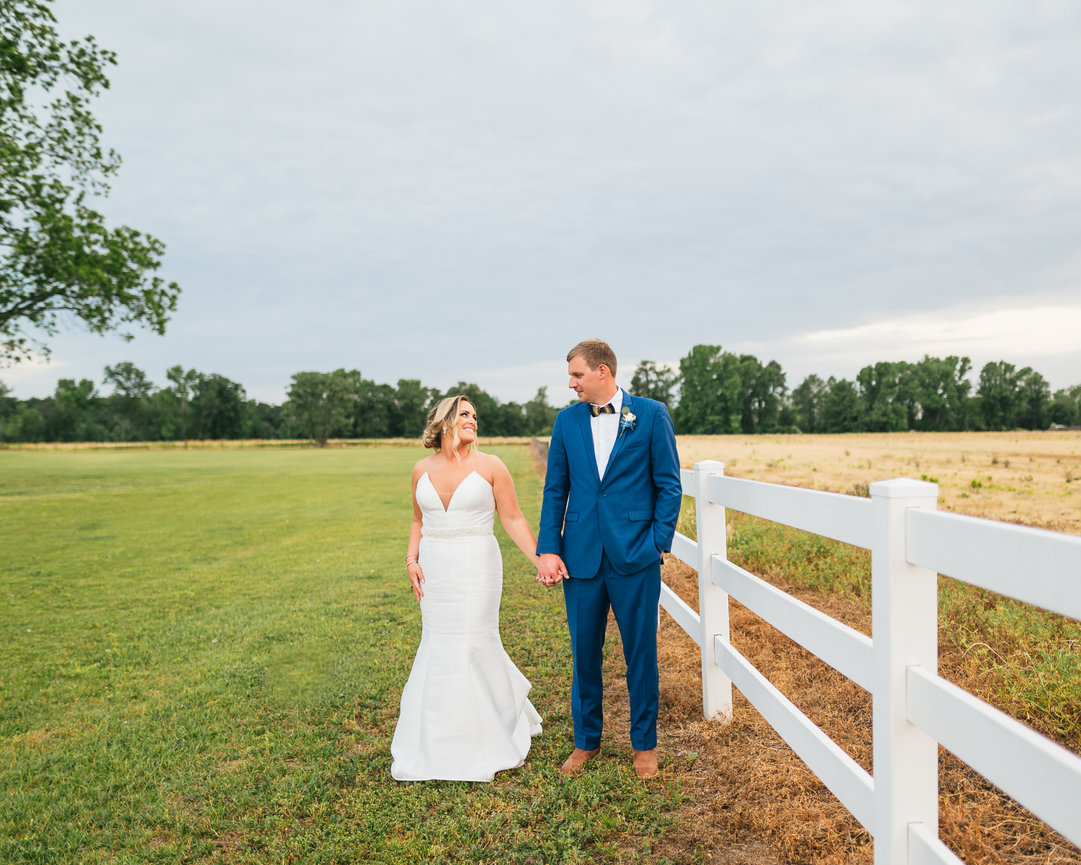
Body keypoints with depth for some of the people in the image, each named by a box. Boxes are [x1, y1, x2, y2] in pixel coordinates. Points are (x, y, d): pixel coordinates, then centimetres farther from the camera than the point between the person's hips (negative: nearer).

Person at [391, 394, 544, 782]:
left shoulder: (490, 467, -4)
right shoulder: (422, 470, 6)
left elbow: (513, 520, -3)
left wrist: (540, 559, -11)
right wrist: (411, 559, 4)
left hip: (476, 568, -3)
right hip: (435, 571, 4)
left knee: (475, 644, -3)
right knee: (438, 647, 9)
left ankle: (488, 738, 19)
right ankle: (441, 739, 28)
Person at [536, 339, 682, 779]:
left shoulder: (651, 414, -1)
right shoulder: (567, 420, 7)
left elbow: (669, 484, 1)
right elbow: (555, 489, 8)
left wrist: (658, 542, -7)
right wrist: (548, 549, 1)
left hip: (634, 558, -2)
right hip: (580, 557, 3)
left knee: (641, 652, 7)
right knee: (584, 652, 11)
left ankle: (644, 743, 26)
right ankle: (586, 740, 29)